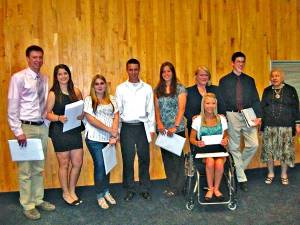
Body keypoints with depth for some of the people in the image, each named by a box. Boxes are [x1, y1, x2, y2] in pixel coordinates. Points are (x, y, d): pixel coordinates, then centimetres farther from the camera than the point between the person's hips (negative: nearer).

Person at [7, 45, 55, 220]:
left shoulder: (45, 79, 8)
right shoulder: (19, 78, -8)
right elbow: (12, 107, -10)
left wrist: (47, 122, 3)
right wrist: (18, 131, -14)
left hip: (42, 127, 6)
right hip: (27, 127, -5)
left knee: (39, 168, 15)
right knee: (26, 169, 3)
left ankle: (39, 200, 29)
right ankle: (28, 206, 17)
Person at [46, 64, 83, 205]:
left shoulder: (76, 91, 5)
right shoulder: (53, 94, -5)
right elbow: (48, 114, -6)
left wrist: (81, 115, -8)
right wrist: (59, 118, -23)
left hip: (75, 130, 4)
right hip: (59, 132, -4)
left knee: (78, 163, 7)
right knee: (64, 164, 7)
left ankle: (72, 191, 28)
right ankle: (65, 193, 26)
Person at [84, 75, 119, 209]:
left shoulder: (111, 100, 13)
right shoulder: (89, 100, 0)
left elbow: (116, 117, 5)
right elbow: (90, 119, -10)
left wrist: (114, 134, -10)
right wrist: (109, 130, -16)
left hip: (109, 138, 4)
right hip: (95, 138, -4)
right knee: (100, 165, -1)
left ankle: (106, 192, 25)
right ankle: (100, 196, 13)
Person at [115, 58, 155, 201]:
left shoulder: (147, 88, 5)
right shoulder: (121, 88, 3)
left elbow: (150, 110, 7)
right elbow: (117, 110, 4)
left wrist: (151, 128, 3)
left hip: (142, 127, 1)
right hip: (127, 127, 0)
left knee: (144, 159, 6)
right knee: (128, 159, 5)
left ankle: (145, 189, 20)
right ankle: (129, 190, 19)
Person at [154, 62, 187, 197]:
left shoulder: (180, 88, -2)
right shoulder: (158, 89, 10)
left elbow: (181, 109, -9)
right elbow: (157, 108, 7)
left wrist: (175, 126, -18)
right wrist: (159, 123, -9)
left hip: (177, 129, -4)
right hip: (163, 129, 4)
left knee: (177, 156, 1)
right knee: (166, 157, 9)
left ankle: (177, 187, 13)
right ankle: (171, 185, 22)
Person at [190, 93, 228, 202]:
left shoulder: (222, 119, 8)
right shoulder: (197, 120, 3)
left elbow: (226, 136, 14)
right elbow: (192, 138, 5)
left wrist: (225, 140, -10)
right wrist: (197, 143, -17)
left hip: (219, 149, 1)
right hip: (203, 149, -1)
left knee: (219, 164, -29)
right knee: (210, 162, -31)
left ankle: (216, 188, -4)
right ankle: (210, 189, -9)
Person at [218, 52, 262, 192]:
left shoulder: (250, 80, 13)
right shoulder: (224, 80, 6)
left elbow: (255, 100, 8)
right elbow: (221, 101, 2)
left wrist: (258, 116, -3)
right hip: (232, 116, -2)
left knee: (253, 144, -4)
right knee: (234, 148, 3)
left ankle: (238, 168, 19)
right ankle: (241, 178, 14)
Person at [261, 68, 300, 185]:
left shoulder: (290, 90, 4)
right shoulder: (267, 91, 10)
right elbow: (262, 108, 11)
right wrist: (261, 121, 5)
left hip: (285, 126, -1)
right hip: (269, 126, 2)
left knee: (285, 150, 3)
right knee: (269, 149, 3)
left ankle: (284, 174, 19)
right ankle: (270, 173, 19)